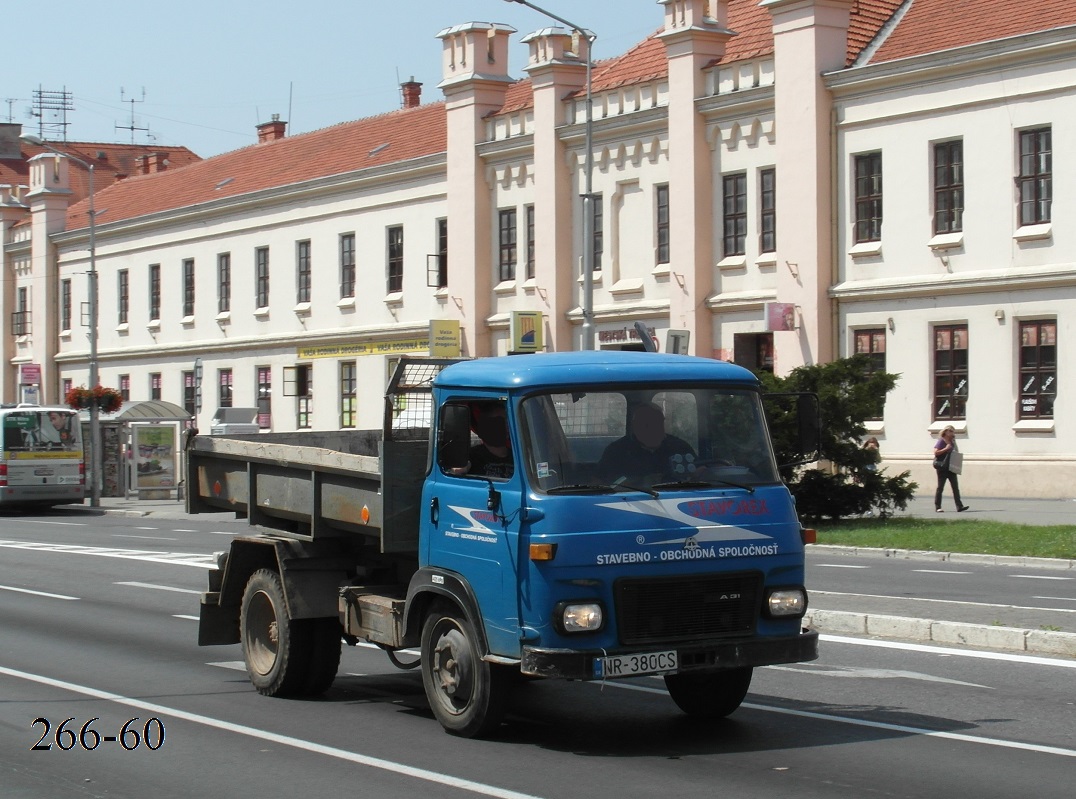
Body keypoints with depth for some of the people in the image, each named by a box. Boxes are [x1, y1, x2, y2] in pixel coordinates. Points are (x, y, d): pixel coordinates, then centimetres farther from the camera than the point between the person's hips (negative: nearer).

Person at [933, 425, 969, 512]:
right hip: (942, 468, -7)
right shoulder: (940, 441, -5)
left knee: (955, 487, -1)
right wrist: (945, 449, -20)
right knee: (940, 487, -1)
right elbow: (936, 452, -14)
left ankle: (959, 506, -5)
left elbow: (956, 453, 27)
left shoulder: (952, 442, 16)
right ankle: (937, 507, 4)